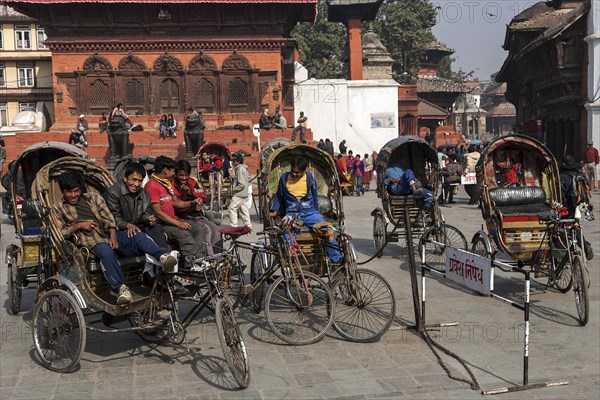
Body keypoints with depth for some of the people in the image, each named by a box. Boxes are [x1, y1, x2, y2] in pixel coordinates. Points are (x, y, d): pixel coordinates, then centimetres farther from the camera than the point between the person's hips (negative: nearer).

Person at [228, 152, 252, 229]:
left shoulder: (240, 169, -16)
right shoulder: (243, 168, 14)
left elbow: (242, 184, -22)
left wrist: (234, 189, -12)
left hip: (239, 194, -10)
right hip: (244, 194, 10)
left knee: (232, 209, -6)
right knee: (243, 210, 12)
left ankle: (234, 226, -6)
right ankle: (248, 225, 15)